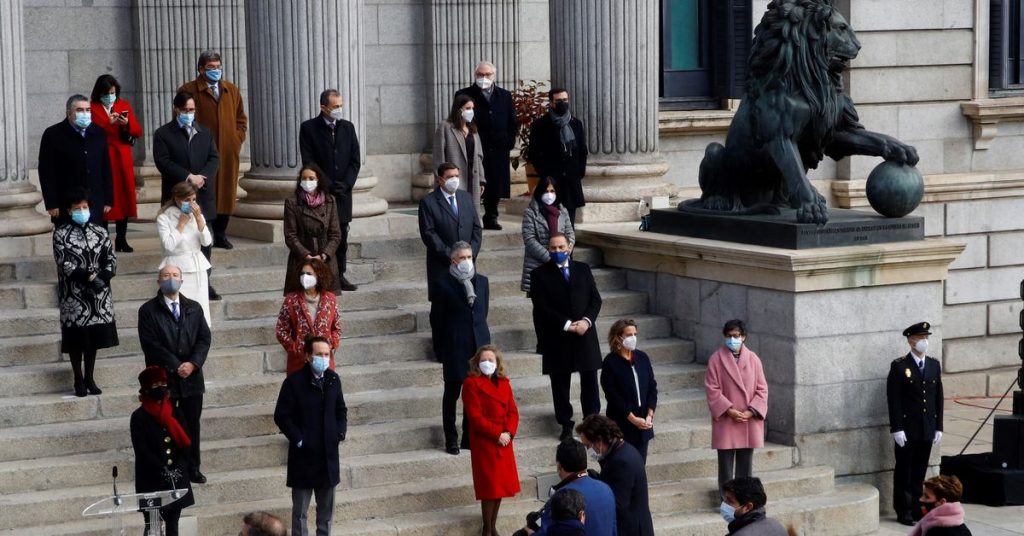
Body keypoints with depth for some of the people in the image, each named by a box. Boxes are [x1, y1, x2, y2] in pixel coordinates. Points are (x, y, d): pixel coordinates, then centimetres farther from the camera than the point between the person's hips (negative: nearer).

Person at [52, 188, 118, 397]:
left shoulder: (99, 232, 7)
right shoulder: (61, 234, -4)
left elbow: (111, 258, 4)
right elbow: (64, 263, -12)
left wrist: (103, 277, -15)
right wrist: (89, 277, -21)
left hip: (98, 294, 3)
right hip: (74, 294, -3)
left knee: (94, 336, 8)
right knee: (76, 337, 0)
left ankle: (89, 378, 19)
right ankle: (78, 380, 11)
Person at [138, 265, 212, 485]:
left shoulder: (194, 308, 10)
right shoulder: (148, 310, -3)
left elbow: (204, 339, 5)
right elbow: (151, 345, -10)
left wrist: (193, 364, -11)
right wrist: (175, 367, -15)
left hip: (192, 377, 3)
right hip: (163, 379, -3)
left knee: (192, 425, 8)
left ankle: (192, 469, 16)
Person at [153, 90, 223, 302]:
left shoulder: (204, 133, 16)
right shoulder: (163, 134, 1)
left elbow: (214, 158, 8)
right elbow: (163, 162, -9)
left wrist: (202, 177, -11)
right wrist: (188, 177, -17)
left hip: (203, 196, 4)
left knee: (204, 242, 4)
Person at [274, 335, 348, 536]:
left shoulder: (333, 379, 3)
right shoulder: (294, 382, -12)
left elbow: (341, 409, 16)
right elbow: (282, 416, -10)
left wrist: (341, 430, -1)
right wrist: (298, 440, -15)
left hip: (328, 454, 5)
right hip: (304, 455, -5)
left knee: (326, 508, 13)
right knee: (300, 510, 5)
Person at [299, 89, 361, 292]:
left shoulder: (347, 128, 10)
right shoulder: (309, 128, -3)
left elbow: (355, 160, 8)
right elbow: (308, 162, -7)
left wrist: (346, 184, -7)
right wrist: (328, 185, -14)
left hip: (343, 191, 4)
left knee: (342, 235, 5)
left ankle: (339, 275, 11)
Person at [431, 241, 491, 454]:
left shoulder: (481, 281, 8)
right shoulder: (444, 284, -5)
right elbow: (436, 319, -2)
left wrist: (481, 336, 12)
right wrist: (439, 349, -2)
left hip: (478, 344, 4)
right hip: (455, 347, -4)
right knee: (452, 394, 4)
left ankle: (470, 436, 16)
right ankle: (451, 439, 10)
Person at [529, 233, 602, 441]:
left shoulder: (583, 269, 10)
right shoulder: (540, 274, -1)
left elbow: (595, 299, 7)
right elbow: (542, 308, -9)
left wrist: (587, 320, -11)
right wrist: (566, 324, -16)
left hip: (585, 334, 3)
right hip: (557, 338, -2)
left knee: (590, 381, 6)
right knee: (560, 383, 3)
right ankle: (566, 425, 11)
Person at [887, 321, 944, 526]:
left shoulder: (934, 365, 9)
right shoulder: (899, 366, -7)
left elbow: (938, 398, 11)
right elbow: (894, 400, -9)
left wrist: (938, 427, 8)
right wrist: (897, 429, -14)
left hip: (927, 430, 4)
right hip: (907, 430, -4)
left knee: (920, 471, 9)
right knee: (904, 471, 2)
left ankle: (916, 507, 17)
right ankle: (903, 511, 8)